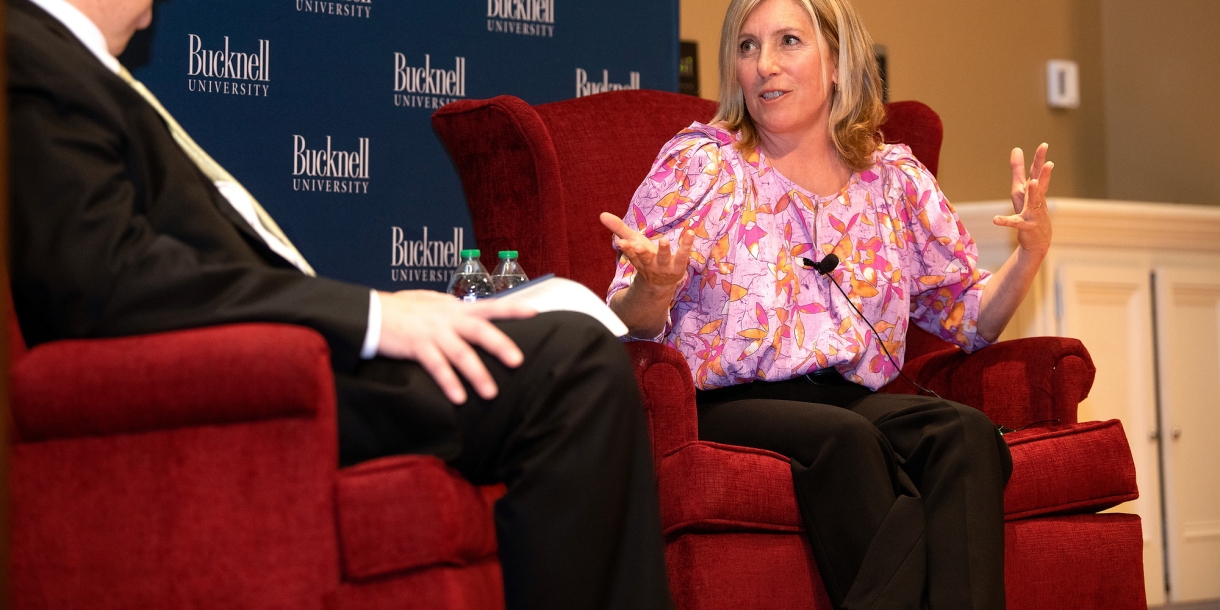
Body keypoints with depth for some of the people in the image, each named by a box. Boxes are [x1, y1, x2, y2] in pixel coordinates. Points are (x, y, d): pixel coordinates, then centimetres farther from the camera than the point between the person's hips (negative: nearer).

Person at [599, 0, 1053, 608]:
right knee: (846, 438, -35)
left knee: (966, 432, -28)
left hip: (851, 400, 3)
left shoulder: (895, 179, 14)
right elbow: (629, 329, 0)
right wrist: (654, 285, -23)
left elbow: (968, 315, 19)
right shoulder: (702, 163, 5)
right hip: (727, 407, -3)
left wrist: (1032, 252, 1)